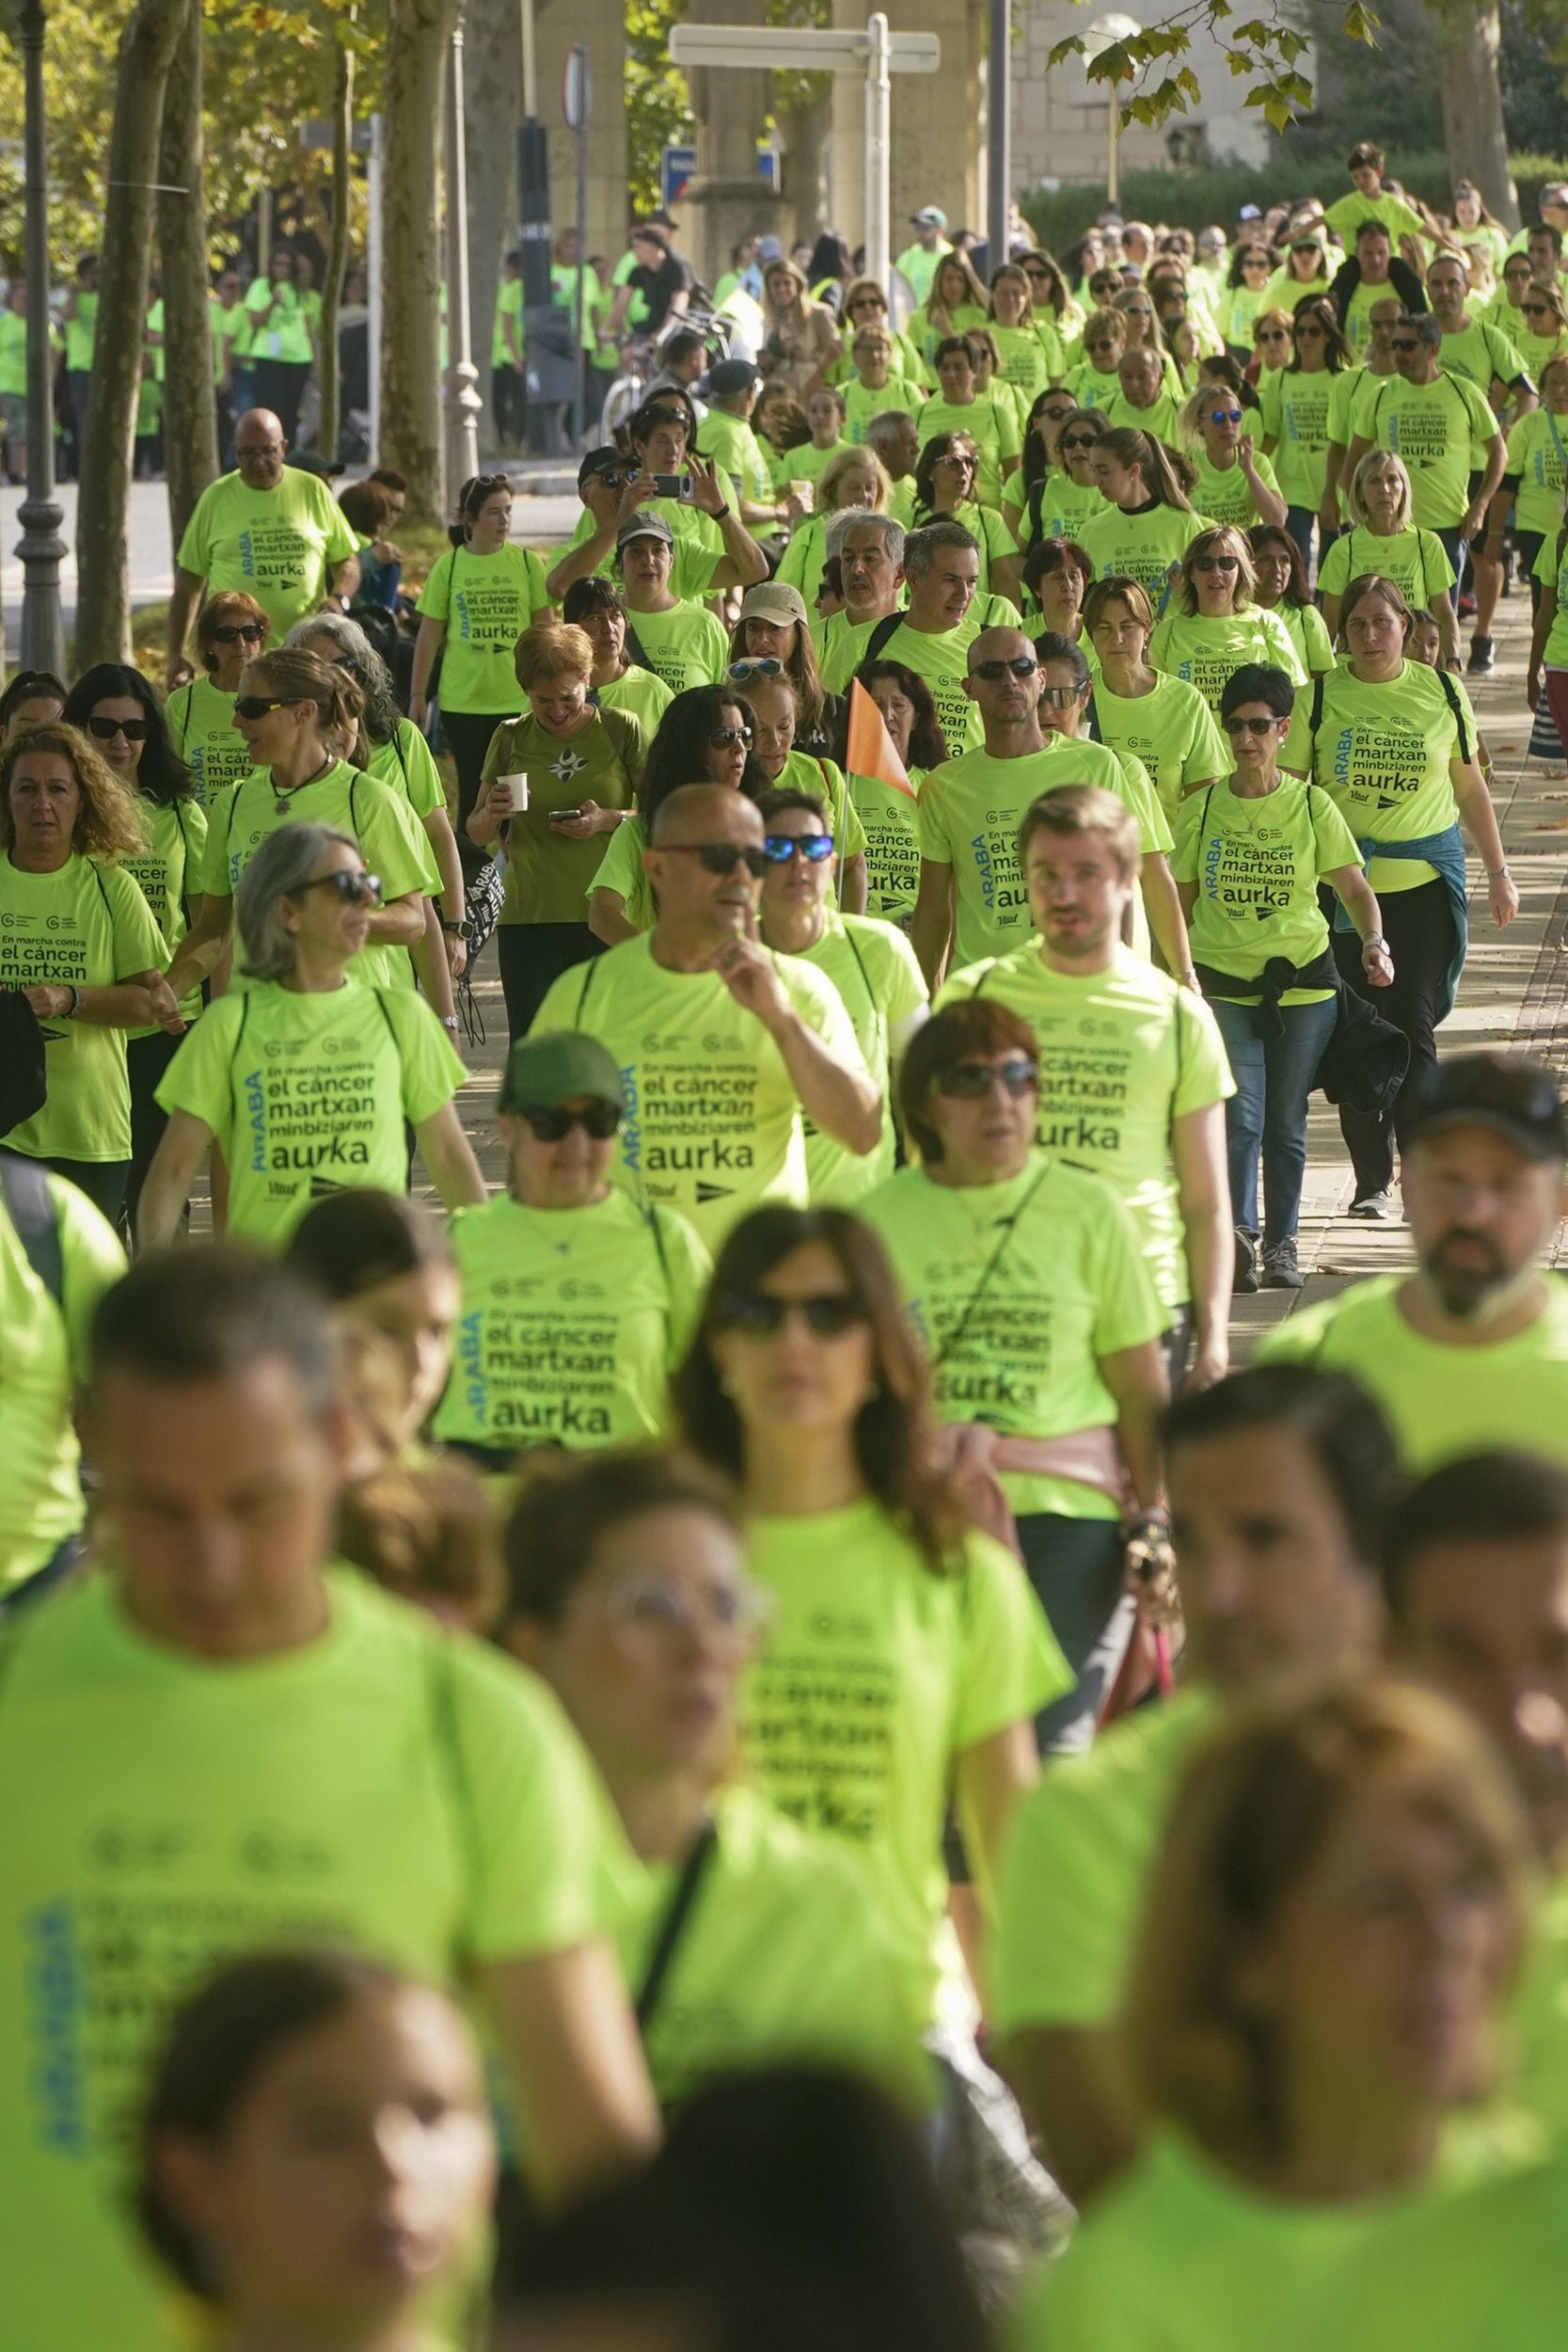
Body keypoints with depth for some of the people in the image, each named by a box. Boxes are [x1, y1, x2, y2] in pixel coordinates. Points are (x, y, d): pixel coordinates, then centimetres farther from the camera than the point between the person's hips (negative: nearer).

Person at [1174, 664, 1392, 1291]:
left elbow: (1354, 887, 1)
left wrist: (1374, 944, -16)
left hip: (1302, 983, 1)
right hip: (1223, 984, -1)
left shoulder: (1311, 806, 2)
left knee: (1287, 1123, 6)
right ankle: (1238, 1233, -25)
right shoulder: (1201, 809, 4)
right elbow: (1180, 900, 10)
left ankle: (1281, 1242, 17)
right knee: (1240, 1116, -16)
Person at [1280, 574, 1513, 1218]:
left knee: (1413, 1025, -8)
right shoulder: (1317, 698, 1)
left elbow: (1471, 789, 13)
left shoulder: (1441, 693, 5)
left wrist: (1499, 874, 12)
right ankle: (1372, 1181, 10)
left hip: (1426, 880, 0)